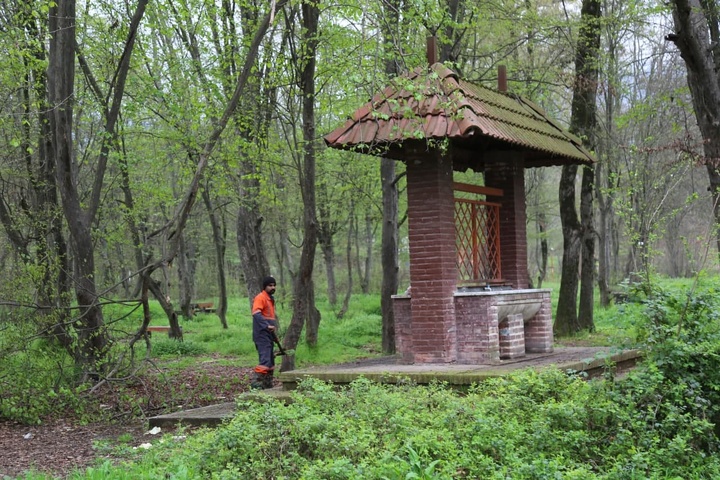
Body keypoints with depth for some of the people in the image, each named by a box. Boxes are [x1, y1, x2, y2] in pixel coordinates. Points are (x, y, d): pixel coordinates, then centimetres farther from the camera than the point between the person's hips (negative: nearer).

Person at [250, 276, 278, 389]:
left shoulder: (271, 299, 20)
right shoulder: (260, 297, -11)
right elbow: (256, 314, -25)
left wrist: (274, 327, 21)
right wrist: (267, 326, -32)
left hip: (269, 334, 10)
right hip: (262, 334, -10)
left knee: (271, 360, 13)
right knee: (264, 359, -17)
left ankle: (268, 383, 20)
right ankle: (256, 382, -19)